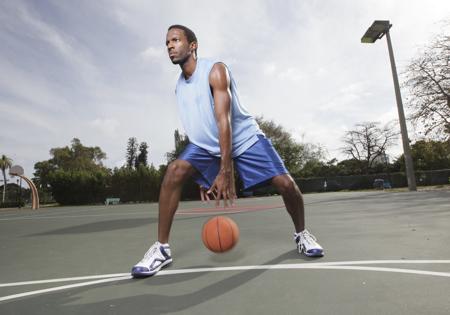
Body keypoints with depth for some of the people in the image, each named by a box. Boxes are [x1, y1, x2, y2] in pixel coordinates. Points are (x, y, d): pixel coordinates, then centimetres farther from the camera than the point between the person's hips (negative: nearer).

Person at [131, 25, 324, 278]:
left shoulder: (215, 70, -17)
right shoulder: (180, 86, 4)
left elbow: (224, 120, -28)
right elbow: (197, 127, 8)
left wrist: (226, 171, -35)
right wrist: (204, 174, 7)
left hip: (245, 138, -4)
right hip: (208, 144, 5)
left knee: (286, 184, -15)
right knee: (174, 173, -19)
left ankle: (302, 234, 16)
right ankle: (162, 248, -9)